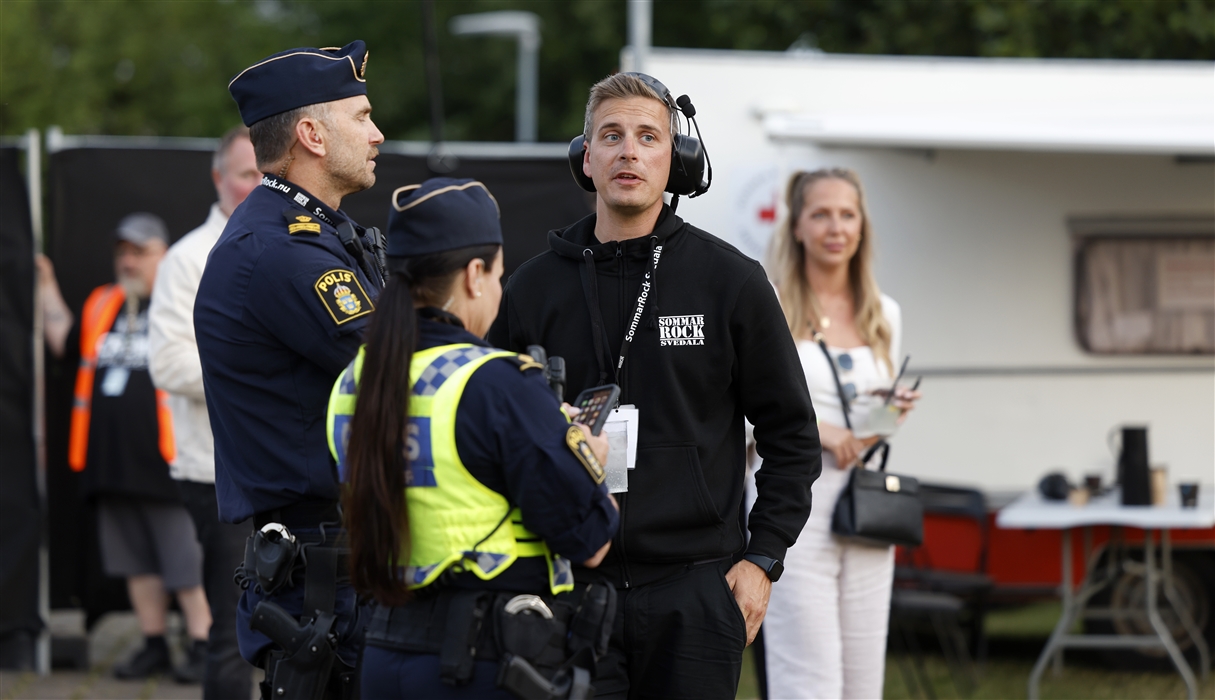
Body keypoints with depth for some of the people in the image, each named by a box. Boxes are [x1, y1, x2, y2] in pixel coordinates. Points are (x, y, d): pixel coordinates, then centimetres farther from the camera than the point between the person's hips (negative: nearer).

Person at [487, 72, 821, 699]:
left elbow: (791, 435, 7)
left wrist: (762, 559, -1)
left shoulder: (730, 281, 3)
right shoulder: (535, 288, 7)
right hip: (570, 588, 1)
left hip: (694, 591, -1)